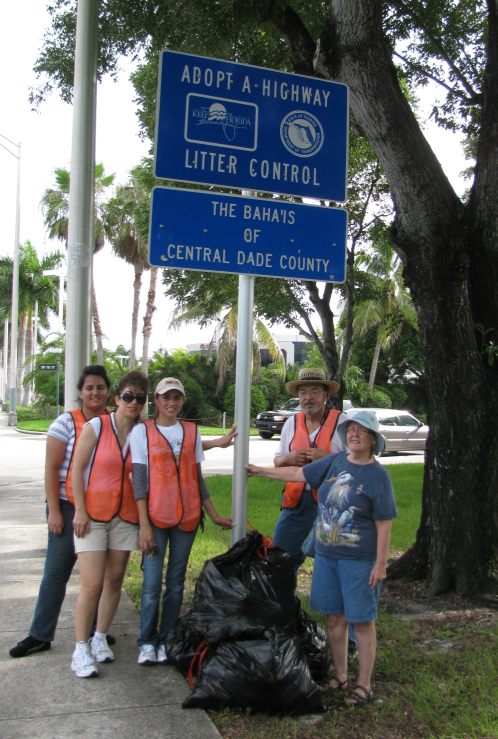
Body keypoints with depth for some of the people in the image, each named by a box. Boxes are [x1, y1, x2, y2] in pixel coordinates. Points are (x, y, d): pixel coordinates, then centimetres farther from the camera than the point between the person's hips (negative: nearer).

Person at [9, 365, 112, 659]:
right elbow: (51, 469, -6)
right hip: (69, 507, -3)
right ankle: (40, 635, 12)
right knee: (56, 571, 1)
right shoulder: (67, 422, -5)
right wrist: (54, 511, -10)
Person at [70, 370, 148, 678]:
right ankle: (81, 649, 3)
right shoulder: (96, 427, -5)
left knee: (114, 581, 9)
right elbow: (77, 470, -5)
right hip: (93, 515, -3)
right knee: (92, 584, -8)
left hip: (126, 517, 4)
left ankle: (100, 639, 25)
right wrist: (80, 511, -9)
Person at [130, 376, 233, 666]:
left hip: (187, 517, 3)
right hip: (156, 516, -3)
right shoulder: (142, 431, 1)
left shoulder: (192, 432, 10)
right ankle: (147, 642, 11)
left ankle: (166, 642, 18)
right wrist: (144, 525, -10)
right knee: (152, 583, -4)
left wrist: (214, 515, 11)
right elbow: (139, 480, -4)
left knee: (176, 582, 8)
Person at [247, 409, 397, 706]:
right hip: (326, 555, 5)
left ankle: (364, 685, 19)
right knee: (334, 618, 13)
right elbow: (298, 474, 14)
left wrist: (380, 564, -11)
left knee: (362, 621, 4)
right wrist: (260, 470, 17)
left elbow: (384, 525, -9)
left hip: (359, 560, -5)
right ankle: (341, 676, 29)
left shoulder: (378, 476, -10)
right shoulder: (335, 462, 3)